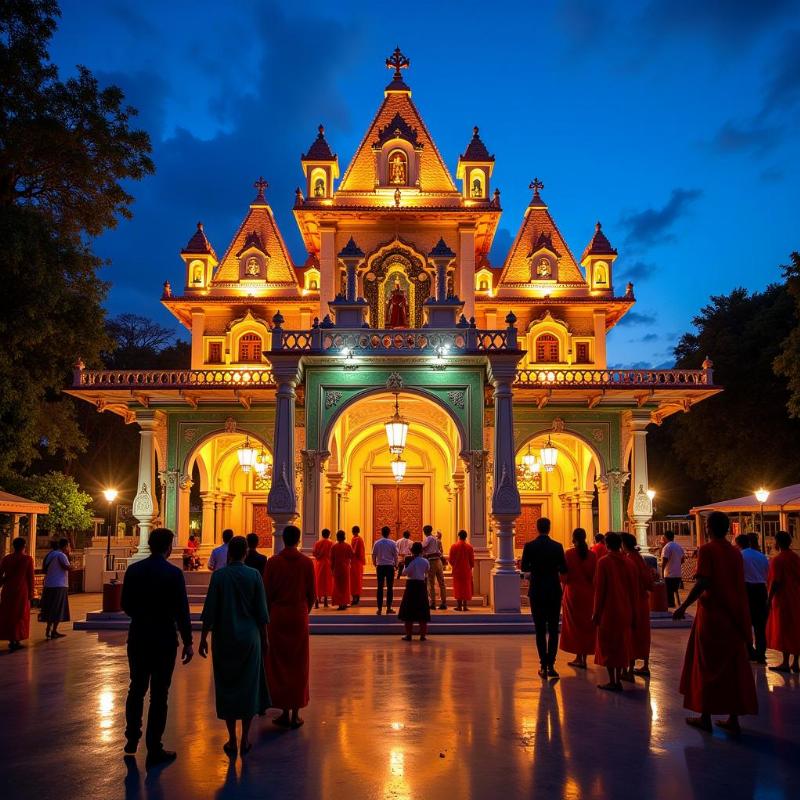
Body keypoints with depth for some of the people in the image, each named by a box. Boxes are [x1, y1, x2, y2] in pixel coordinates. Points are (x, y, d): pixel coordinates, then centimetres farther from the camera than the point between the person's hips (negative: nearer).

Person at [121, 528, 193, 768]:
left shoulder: (133, 570, -2)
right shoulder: (173, 573, -15)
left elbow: (126, 606, 4)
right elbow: (181, 611, -14)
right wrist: (188, 642, -6)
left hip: (138, 638, 5)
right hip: (164, 640, -4)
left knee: (136, 688, 21)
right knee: (159, 694, 4)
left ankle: (132, 739, 32)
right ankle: (154, 750, 10)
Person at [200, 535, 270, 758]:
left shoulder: (219, 575, -9)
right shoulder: (254, 575, -6)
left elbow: (210, 609, -7)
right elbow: (261, 611, -2)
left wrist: (203, 638, 2)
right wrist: (265, 638, 8)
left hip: (223, 639, 0)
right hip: (249, 637, 1)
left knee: (226, 686, 11)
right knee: (249, 685, 12)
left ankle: (232, 740, 14)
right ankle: (245, 740, 15)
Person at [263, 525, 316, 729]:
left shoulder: (273, 562, -7)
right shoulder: (307, 562, -5)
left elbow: (267, 593, -4)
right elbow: (312, 593, -1)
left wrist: (269, 615, 11)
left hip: (278, 615, -1)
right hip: (299, 616, 1)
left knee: (279, 665, 8)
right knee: (299, 666, 8)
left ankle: (284, 713, 11)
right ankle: (296, 714, 11)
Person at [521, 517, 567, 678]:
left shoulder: (529, 546, -7)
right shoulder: (557, 546, -5)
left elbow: (524, 568, -3)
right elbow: (563, 569, -3)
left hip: (536, 591, 0)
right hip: (554, 591, 0)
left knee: (540, 630, 7)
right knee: (553, 629, 7)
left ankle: (543, 665, 5)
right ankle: (550, 665, 1)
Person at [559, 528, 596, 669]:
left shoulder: (568, 554, -11)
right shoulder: (592, 554, -3)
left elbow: (564, 577, -12)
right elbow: (595, 577, -1)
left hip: (573, 592, -3)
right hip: (589, 593, 3)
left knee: (574, 624, 9)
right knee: (587, 624, 12)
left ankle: (579, 657, 8)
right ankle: (584, 657, 15)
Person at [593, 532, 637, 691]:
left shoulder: (603, 562, -12)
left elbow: (599, 589, -12)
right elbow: (633, 589, 3)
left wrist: (596, 612, -5)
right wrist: (632, 610, 14)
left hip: (609, 610, -5)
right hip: (624, 611, 5)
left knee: (608, 644, 5)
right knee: (621, 644, 14)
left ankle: (612, 682, 5)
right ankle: (618, 680, 16)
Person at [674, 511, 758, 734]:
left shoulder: (707, 550, -11)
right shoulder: (735, 552, 7)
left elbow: (703, 583, -18)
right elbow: (738, 583, 11)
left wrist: (683, 606, -12)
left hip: (712, 614, -5)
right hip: (734, 616, 5)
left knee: (707, 666, 6)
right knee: (734, 666, 10)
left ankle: (705, 717, 11)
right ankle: (733, 718, 13)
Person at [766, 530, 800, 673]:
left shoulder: (777, 560, -14)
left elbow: (775, 582, -17)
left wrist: (769, 600, -11)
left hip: (783, 600, -6)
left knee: (784, 631, -1)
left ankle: (785, 663, 0)